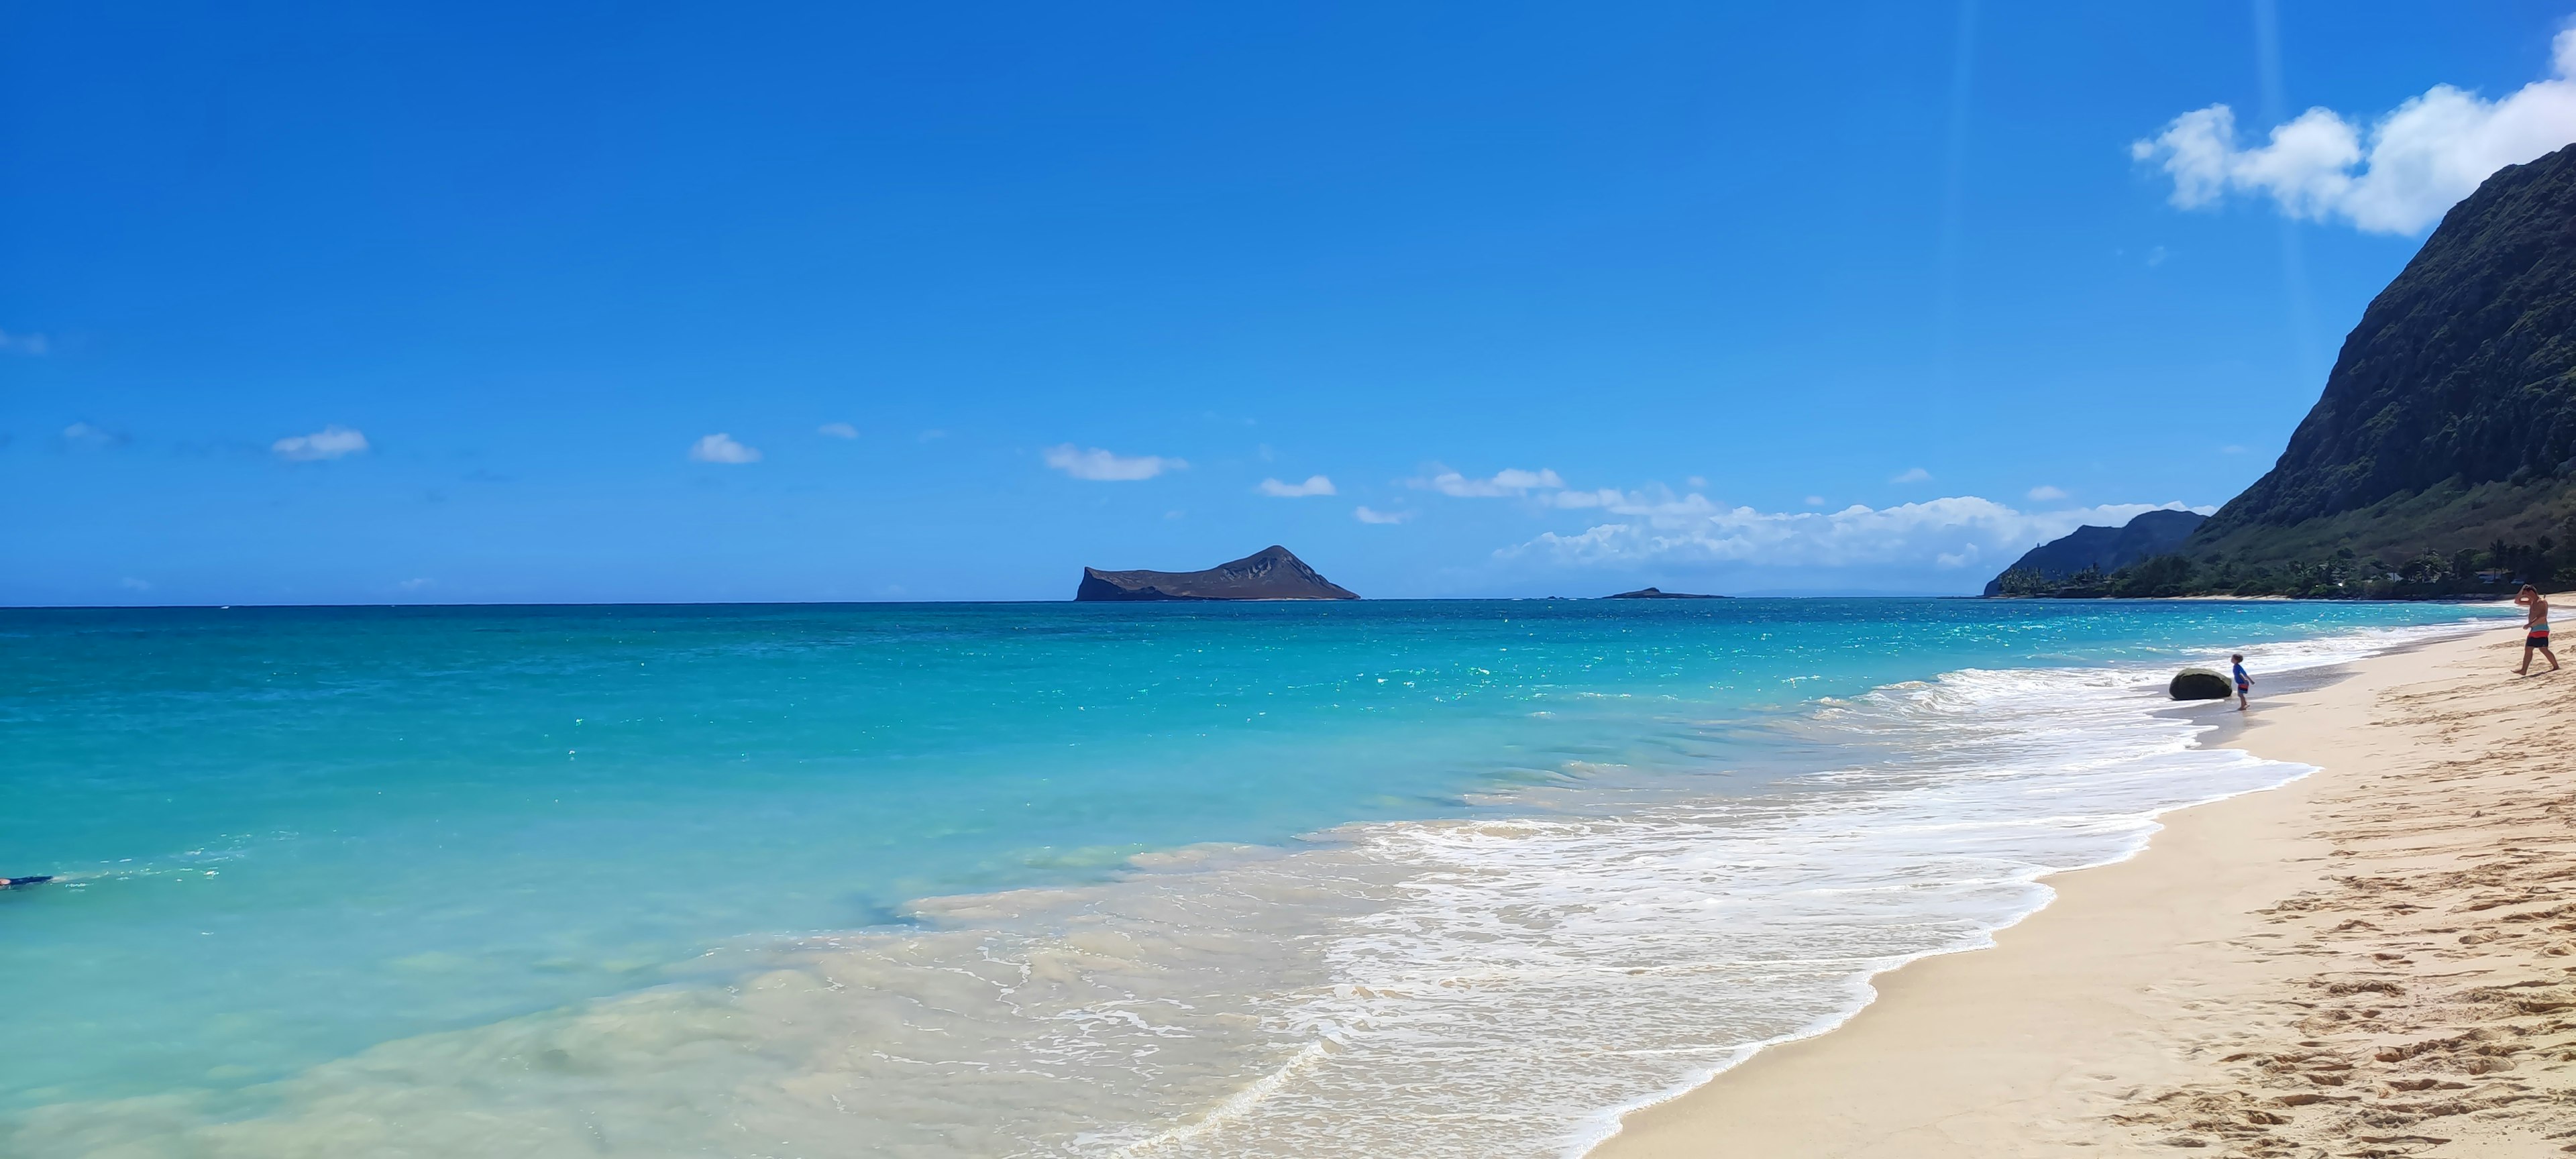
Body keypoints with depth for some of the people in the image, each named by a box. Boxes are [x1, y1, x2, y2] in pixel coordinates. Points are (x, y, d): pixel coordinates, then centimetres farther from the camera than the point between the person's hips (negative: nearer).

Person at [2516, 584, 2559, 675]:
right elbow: (2517, 601, 22)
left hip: (2541, 629, -9)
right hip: (2533, 630, 9)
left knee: (2544, 650, -10)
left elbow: (2542, 615, -26)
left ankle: (2556, 666, 0)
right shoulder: (2531, 602, 16)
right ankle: (2524, 670, 5)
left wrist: (2530, 624, -32)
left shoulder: (2542, 602, -12)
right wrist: (2522, 591, 10)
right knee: (2528, 649, 6)